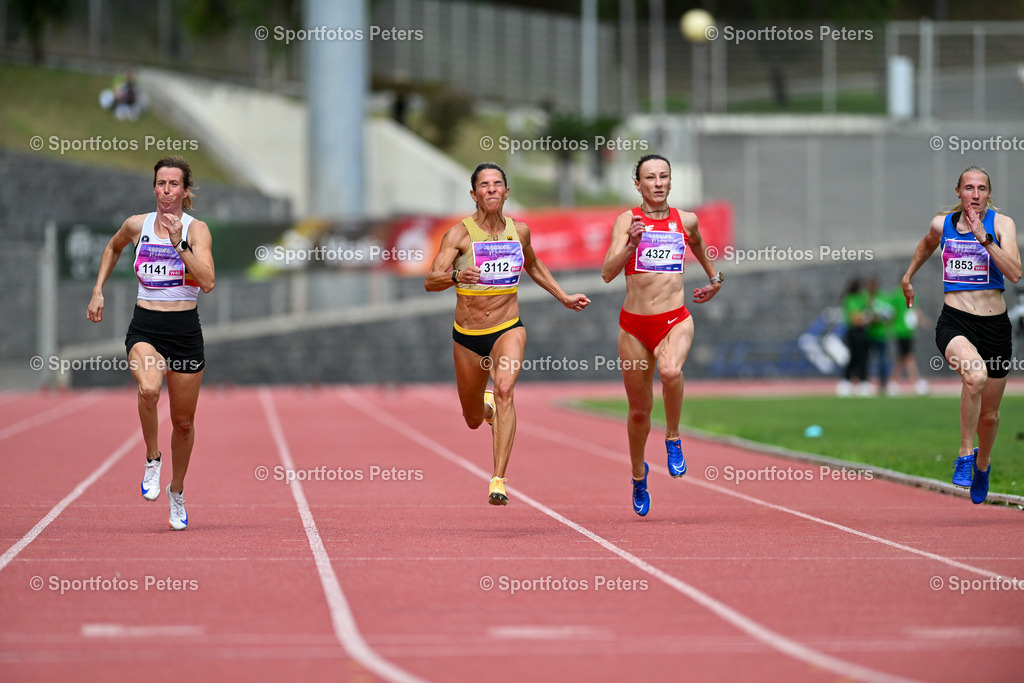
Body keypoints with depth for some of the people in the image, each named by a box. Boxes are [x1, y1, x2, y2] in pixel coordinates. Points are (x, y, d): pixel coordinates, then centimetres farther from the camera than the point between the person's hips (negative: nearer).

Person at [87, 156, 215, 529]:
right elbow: (113, 247, 27)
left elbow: (207, 282, -17)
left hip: (185, 330, 0)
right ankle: (151, 460, -8)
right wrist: (98, 291, 20)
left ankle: (177, 490, 32)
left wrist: (179, 244, -23)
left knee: (183, 421, 9)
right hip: (144, 328, 0)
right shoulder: (137, 225, 4)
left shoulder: (196, 229, -4)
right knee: (149, 389, -32)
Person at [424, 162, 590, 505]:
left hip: (508, 330, 0)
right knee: (474, 420, 14)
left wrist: (563, 297, 19)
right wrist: (457, 276, -40)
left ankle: (498, 481, -33)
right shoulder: (459, 233, -11)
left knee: (504, 390, -29)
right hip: (468, 336, 0)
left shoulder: (519, 231, 1)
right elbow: (430, 281, -20)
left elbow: (533, 266, 23)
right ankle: (484, 402, 55)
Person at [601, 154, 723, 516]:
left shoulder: (686, 221, 5)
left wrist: (715, 279, 36)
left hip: (675, 321, 0)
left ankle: (673, 439, -10)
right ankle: (638, 473, 37)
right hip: (634, 325, 0)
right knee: (639, 410, 11)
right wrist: (632, 244, -28)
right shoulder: (626, 221, -3)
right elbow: (607, 273, -15)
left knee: (671, 371, -35)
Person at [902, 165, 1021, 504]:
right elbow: (927, 244, 29)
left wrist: (983, 237, -23)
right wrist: (908, 276, 34)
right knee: (976, 375, -35)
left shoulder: (1001, 223, -3)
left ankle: (982, 463, 46)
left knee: (989, 415, 13)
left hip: (995, 324, 1)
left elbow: (1014, 273, -17)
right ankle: (965, 455, -19)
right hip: (954, 323, -1)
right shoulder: (942, 223, 4)